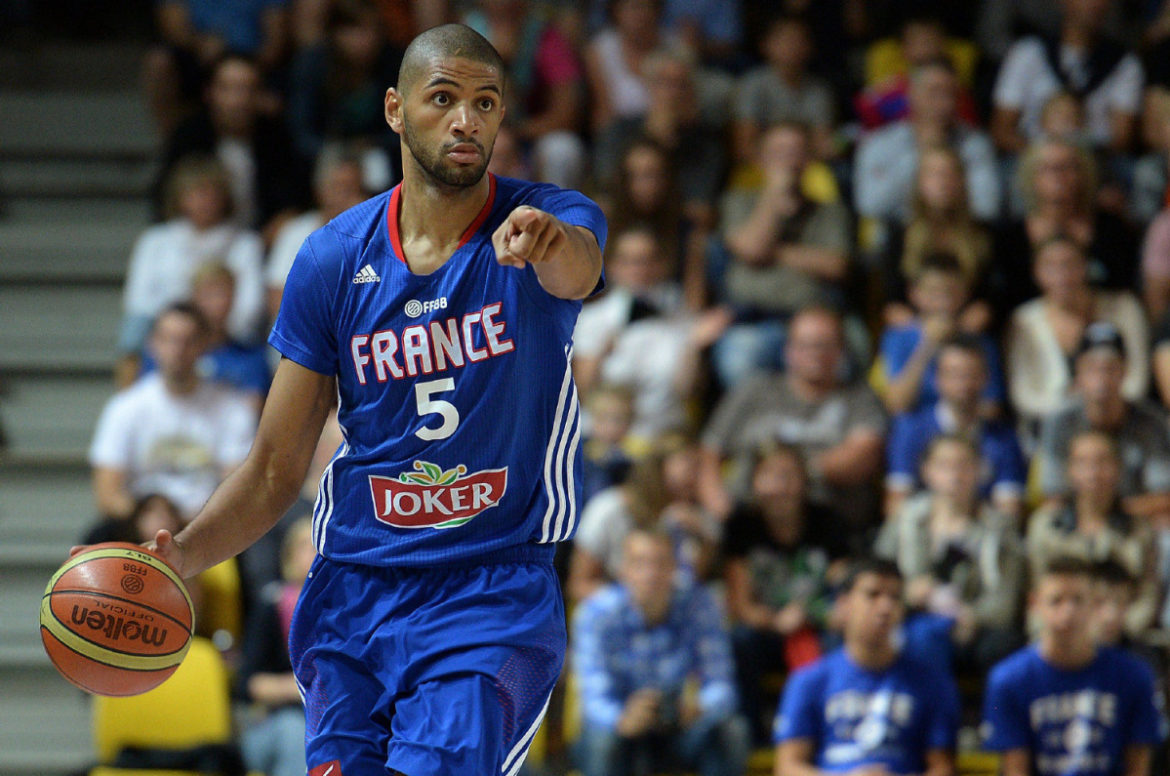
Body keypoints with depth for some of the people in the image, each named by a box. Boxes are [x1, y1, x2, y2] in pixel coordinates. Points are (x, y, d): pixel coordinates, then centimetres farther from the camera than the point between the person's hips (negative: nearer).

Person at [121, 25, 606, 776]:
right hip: (354, 592, 3)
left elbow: (574, 270, -33)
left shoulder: (554, 217, -6)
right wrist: (182, 555, -11)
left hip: (494, 594, -3)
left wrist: (550, 244, -57)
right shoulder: (334, 258, 2)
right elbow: (277, 467, 7)